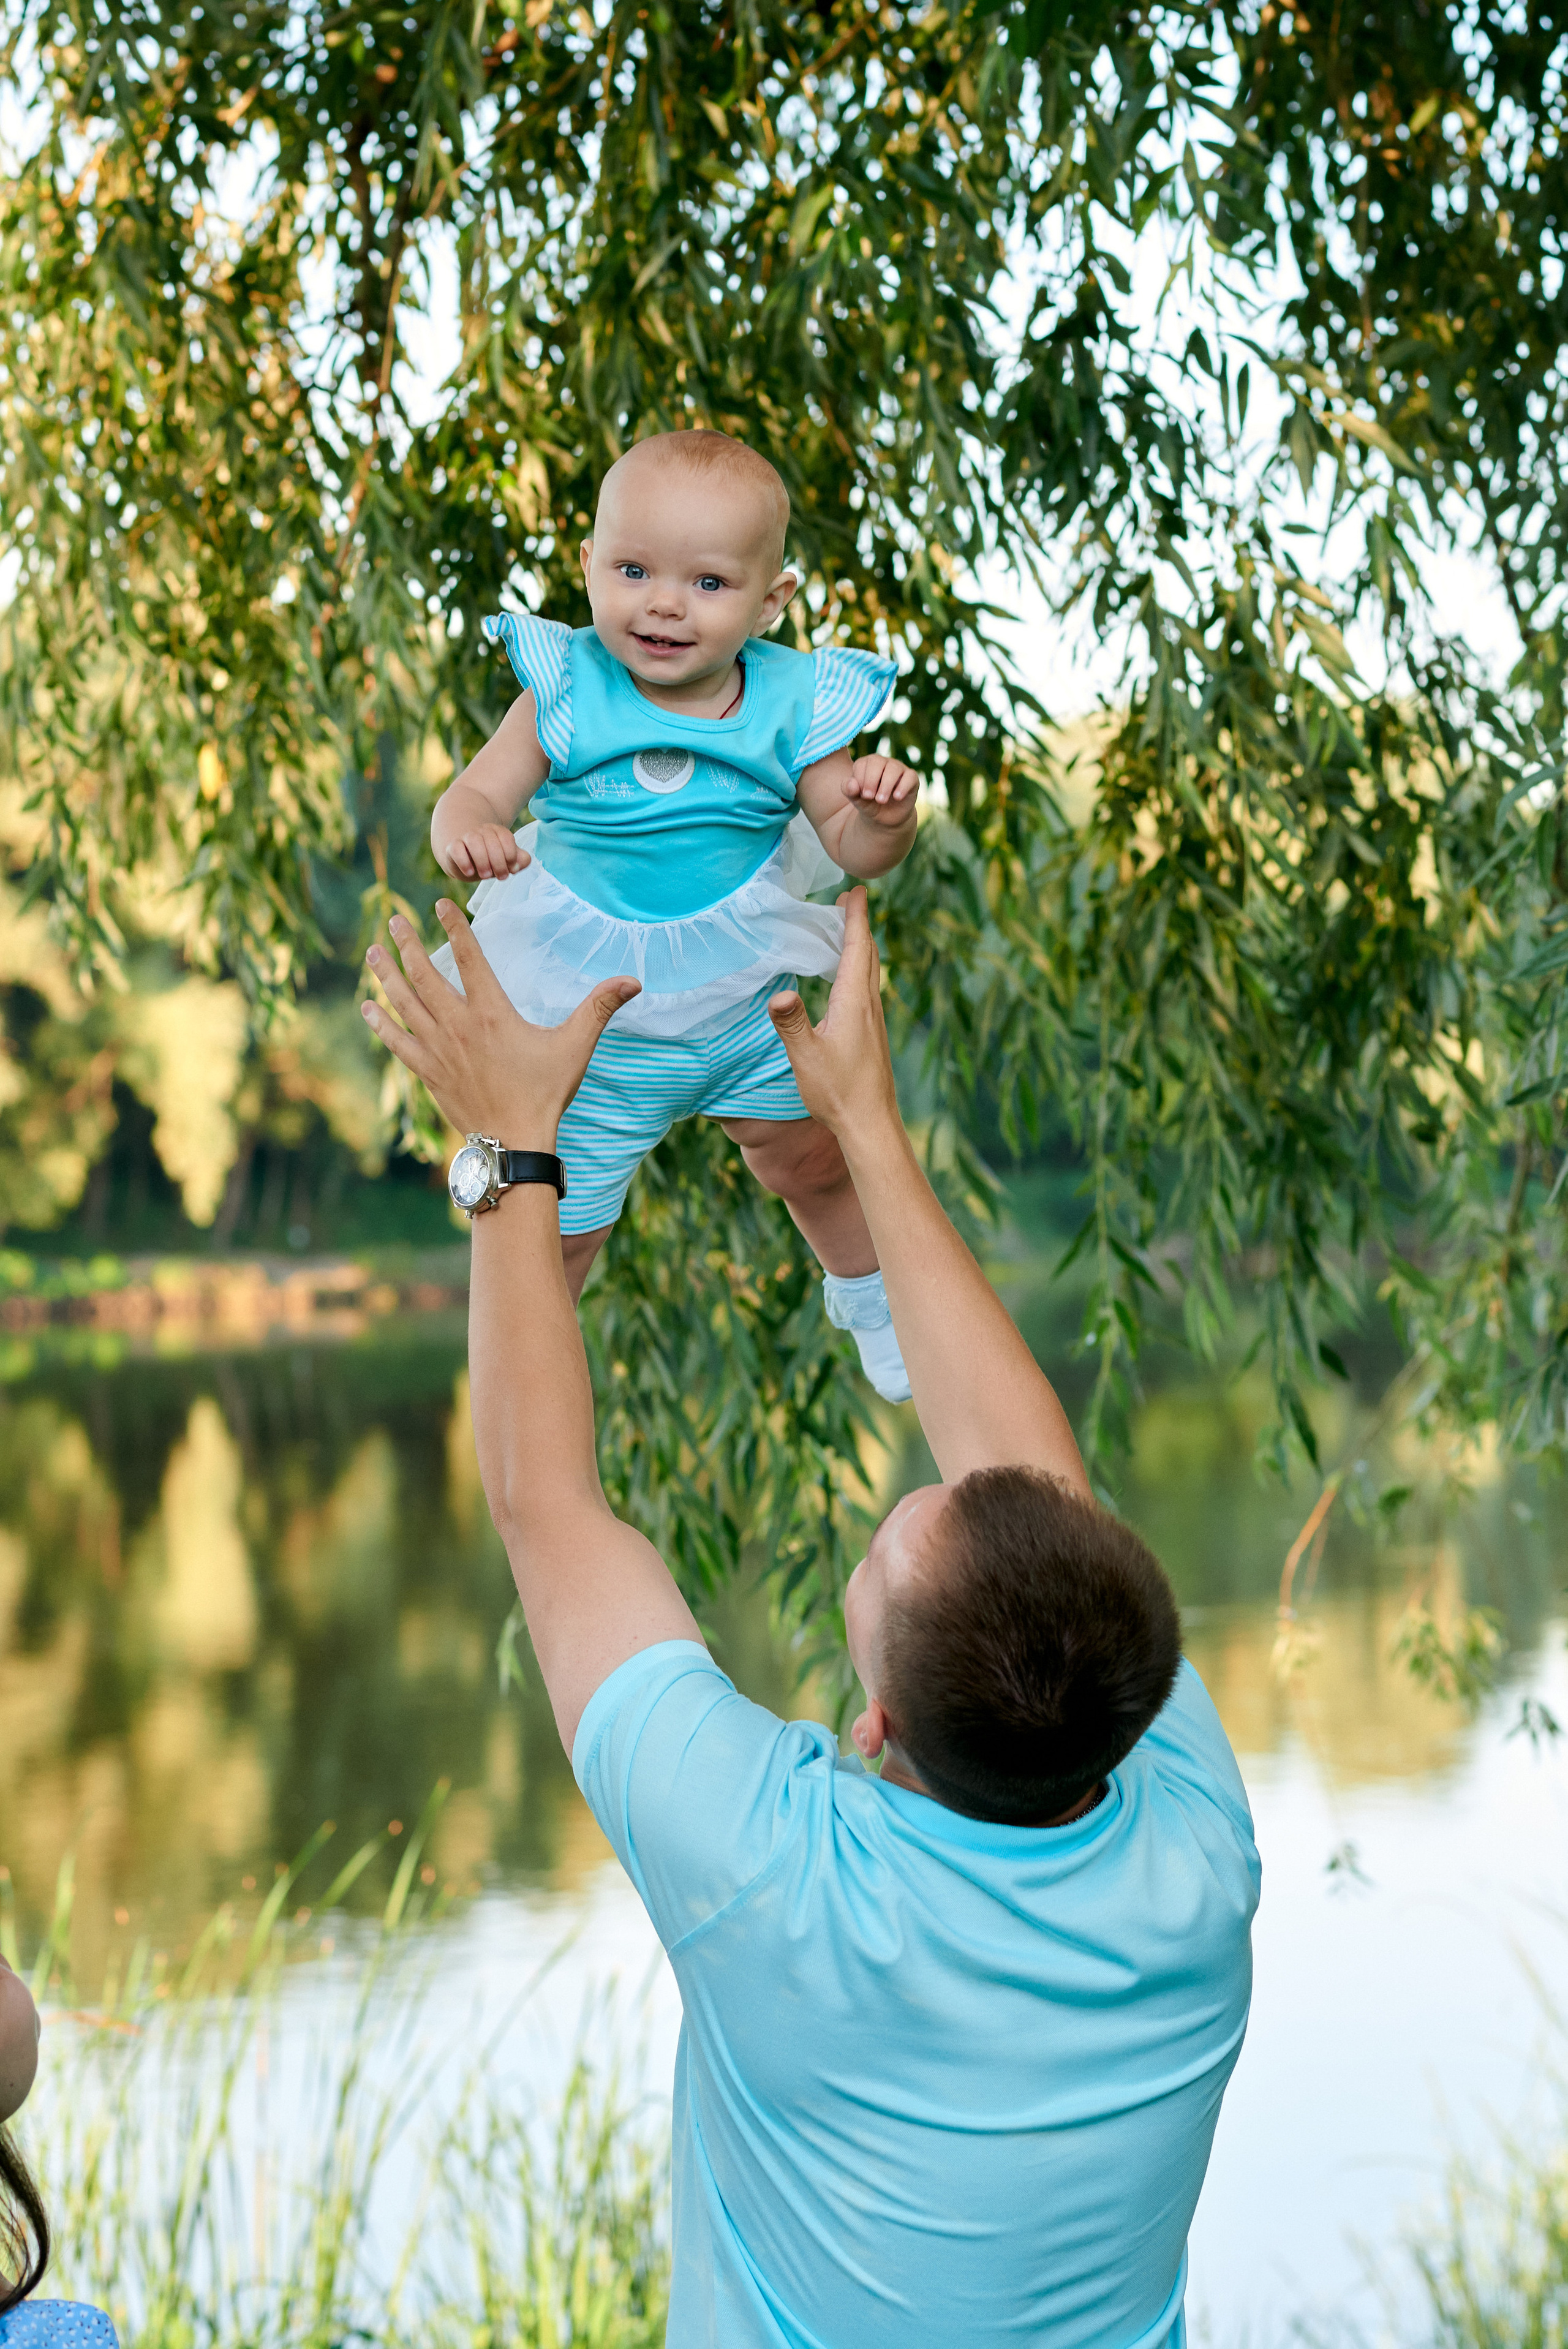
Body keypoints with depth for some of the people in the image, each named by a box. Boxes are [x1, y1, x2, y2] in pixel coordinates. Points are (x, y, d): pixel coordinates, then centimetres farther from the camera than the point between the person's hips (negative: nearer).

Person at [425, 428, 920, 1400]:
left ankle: (871, 1297, 50)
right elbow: (479, 793, -18)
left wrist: (882, 816, -35)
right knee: (558, 1219, 8)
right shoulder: (567, 694, -17)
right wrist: (465, 833, -43)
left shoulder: (788, 705, -13)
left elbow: (850, 847, -11)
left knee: (812, 1157, 20)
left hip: (740, 990, 2)